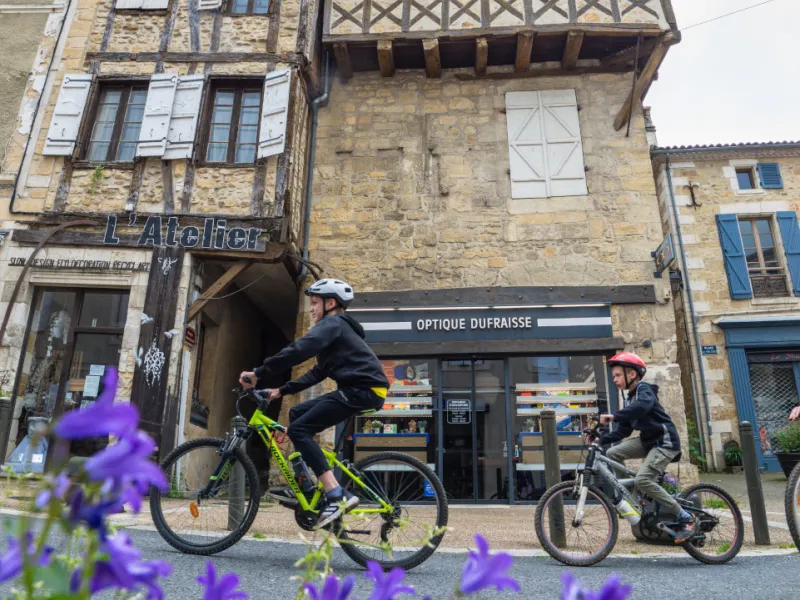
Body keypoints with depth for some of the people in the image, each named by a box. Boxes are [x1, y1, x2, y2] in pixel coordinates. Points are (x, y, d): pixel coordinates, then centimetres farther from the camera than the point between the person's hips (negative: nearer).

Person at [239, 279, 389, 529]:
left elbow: (299, 350, -20)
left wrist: (258, 373, -16)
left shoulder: (332, 323, -5)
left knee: (299, 429, -11)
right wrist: (282, 390, 22)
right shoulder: (336, 328, 27)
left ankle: (338, 496, -16)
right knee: (297, 413, 14)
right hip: (357, 389, 10)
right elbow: (318, 373, 26)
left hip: (364, 389, -10)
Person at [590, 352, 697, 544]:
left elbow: (642, 406, -36)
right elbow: (624, 431, 13)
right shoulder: (631, 399, 15)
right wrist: (601, 440, 2)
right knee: (612, 454, -3)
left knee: (643, 480, -22)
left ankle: (686, 519, -9)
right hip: (648, 440, 9)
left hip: (665, 441, -9)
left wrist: (614, 416, -44)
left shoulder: (644, 389, -11)